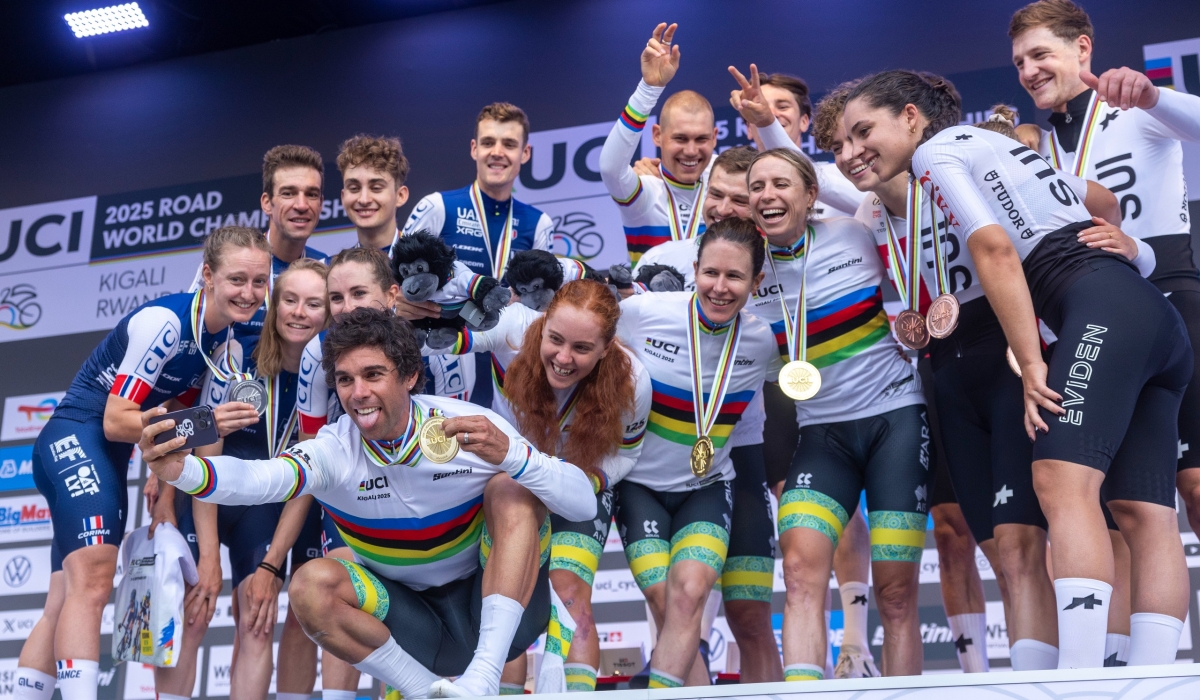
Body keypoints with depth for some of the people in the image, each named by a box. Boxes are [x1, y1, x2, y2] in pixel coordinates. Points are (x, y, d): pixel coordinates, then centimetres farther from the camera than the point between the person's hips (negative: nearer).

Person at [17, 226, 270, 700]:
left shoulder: (226, 336, 4)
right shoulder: (164, 322, -21)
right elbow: (115, 421, -21)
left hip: (110, 456, 9)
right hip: (76, 437, -9)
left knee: (71, 598, 12)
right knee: (93, 579, -25)